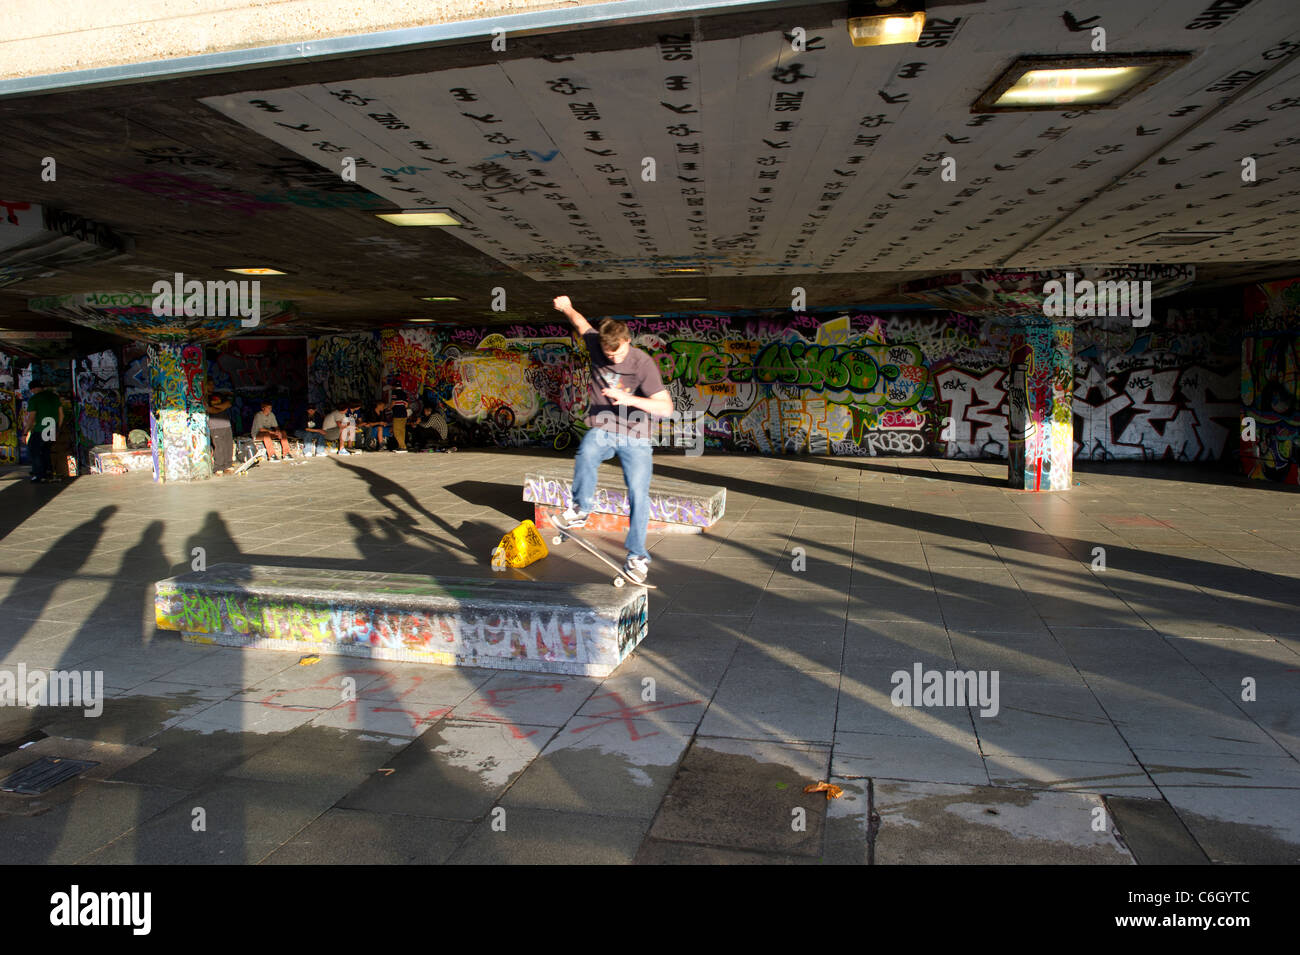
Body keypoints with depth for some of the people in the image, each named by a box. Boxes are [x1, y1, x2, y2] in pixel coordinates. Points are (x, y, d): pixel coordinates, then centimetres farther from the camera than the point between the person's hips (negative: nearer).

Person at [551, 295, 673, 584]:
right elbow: (582, 324, 20)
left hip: (635, 436, -2)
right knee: (586, 456, -33)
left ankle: (636, 556, -1)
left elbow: (666, 407, -24)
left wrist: (629, 399, -34)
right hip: (601, 430, 2)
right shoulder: (595, 344, -5)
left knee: (638, 493, -13)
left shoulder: (643, 364, -17)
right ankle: (581, 508, -11)